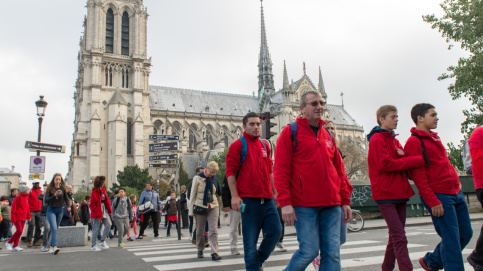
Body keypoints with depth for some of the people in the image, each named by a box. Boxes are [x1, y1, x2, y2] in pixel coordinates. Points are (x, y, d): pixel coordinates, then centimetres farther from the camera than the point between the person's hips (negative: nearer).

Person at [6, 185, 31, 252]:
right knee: (19, 231, -13)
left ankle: (15, 246, 13)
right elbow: (13, 208, -11)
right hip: (17, 218, -7)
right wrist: (13, 218, -13)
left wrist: (29, 216, 12)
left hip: (23, 218, 7)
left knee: (20, 232, 6)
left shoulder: (26, 198, 12)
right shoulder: (18, 198, -10)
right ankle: (9, 243, 4)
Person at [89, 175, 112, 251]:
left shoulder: (103, 190, 10)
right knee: (96, 229, 0)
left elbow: (106, 200, 14)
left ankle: (102, 241, 11)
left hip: (104, 210, 7)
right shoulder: (95, 192, -15)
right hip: (97, 212, -7)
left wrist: (109, 210, 8)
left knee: (108, 224, -3)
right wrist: (97, 212, -16)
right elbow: (92, 204, -15)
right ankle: (93, 246, 11)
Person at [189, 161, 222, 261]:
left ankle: (214, 253, -11)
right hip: (200, 207, -2)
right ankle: (200, 250, 27)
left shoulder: (214, 179, 8)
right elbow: (193, 194, -1)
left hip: (213, 207, 2)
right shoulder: (198, 178, -2)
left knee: (213, 230, -8)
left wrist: (220, 205, 19)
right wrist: (191, 210, -3)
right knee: (200, 230, 9)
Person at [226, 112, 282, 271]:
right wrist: (234, 196, -15)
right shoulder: (238, 145, -2)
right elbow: (230, 172, -7)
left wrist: (275, 191, 22)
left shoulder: (265, 146, 17)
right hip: (249, 199, -6)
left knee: (275, 231, 2)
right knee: (250, 238, -1)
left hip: (267, 198, 6)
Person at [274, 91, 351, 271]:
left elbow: (339, 169, 19)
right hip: (304, 206, -5)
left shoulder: (327, 135, 17)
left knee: (332, 252, 5)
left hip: (332, 205, 6)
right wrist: (285, 202, -14)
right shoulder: (290, 132, -1)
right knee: (309, 251, -4)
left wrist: (345, 200, 14)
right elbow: (280, 170, -7)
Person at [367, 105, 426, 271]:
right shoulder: (377, 139, -8)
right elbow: (385, 164, -20)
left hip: (399, 193, 9)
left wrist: (403, 156, -9)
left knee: (396, 236, 13)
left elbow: (403, 163, 16)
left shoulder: (394, 140, 19)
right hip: (385, 194, -9)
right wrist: (419, 159, -16)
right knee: (399, 237, -12)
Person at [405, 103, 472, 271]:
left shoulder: (435, 138, 18)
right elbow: (418, 175, -15)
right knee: (452, 239, -5)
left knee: (466, 234, 13)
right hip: (439, 196, -9)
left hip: (456, 192, 9)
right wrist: (433, 201, -18)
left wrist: (457, 182, 17)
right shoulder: (414, 141, -10)